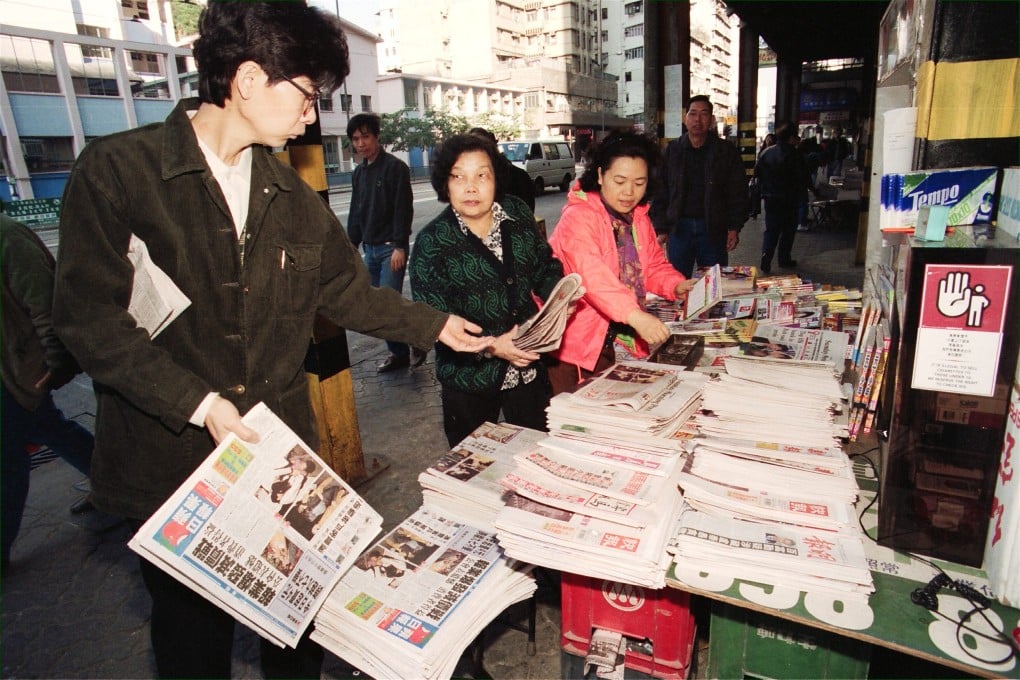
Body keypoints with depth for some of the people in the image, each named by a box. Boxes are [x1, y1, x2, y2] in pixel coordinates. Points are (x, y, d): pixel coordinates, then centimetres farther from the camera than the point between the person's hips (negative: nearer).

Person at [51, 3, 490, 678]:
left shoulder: (293, 196, 7)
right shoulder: (116, 170, -11)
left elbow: (348, 289, 13)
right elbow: (90, 318, -14)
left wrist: (436, 325, 12)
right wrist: (200, 403, -21)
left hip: (281, 447, 4)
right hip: (170, 456, -4)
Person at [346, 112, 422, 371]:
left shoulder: (395, 167, -8)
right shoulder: (359, 172, 14)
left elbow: (404, 209, -14)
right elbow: (356, 213, 19)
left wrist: (400, 246, -19)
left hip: (391, 247, -7)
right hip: (370, 248, 7)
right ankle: (398, 353, 19)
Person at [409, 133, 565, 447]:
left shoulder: (517, 215, -3)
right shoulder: (432, 242, -16)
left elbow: (544, 266, 10)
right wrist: (490, 346, -28)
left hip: (528, 368, 4)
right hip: (469, 379, -3)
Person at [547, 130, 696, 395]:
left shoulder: (639, 217, 8)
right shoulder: (578, 217, -21)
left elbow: (654, 265, 17)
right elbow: (591, 273, -36)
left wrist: (676, 285, -5)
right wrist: (635, 315, -47)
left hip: (616, 341, 8)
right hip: (573, 344, -7)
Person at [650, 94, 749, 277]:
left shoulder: (726, 151, 5)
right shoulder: (671, 151, 7)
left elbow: (738, 193, 5)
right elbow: (659, 194, 5)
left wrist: (734, 227, -5)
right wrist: (661, 229, -2)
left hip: (714, 230, 0)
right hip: (679, 228, 0)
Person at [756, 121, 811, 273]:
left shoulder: (767, 152, -1)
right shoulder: (794, 155, -13)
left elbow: (757, 171, 6)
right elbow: (803, 178, -11)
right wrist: (800, 191, 8)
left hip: (770, 197, 3)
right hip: (788, 198, -3)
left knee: (771, 229, 9)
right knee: (788, 229, 11)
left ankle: (766, 254, -12)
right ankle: (784, 258, 18)